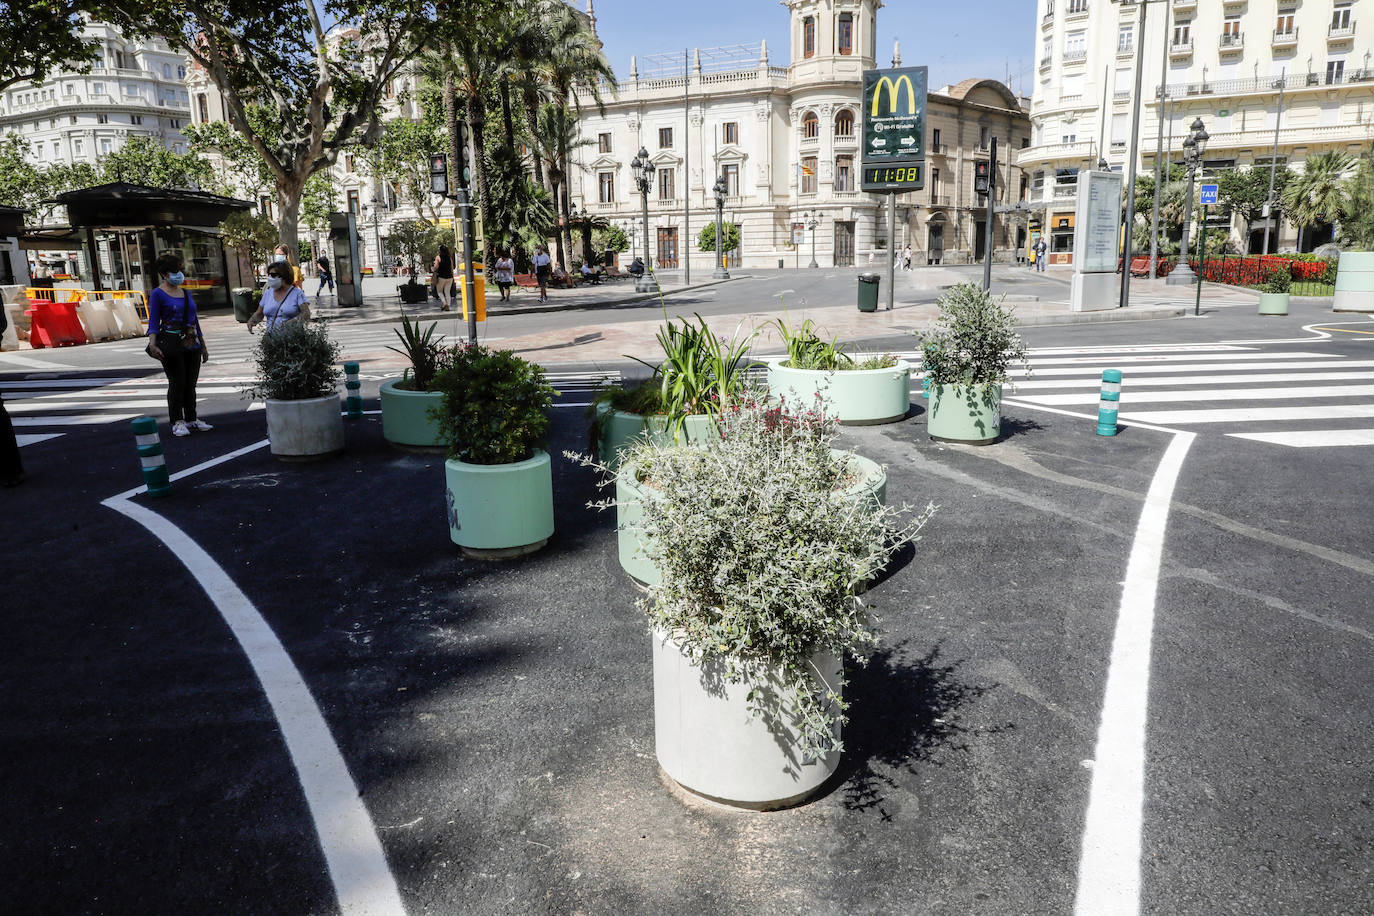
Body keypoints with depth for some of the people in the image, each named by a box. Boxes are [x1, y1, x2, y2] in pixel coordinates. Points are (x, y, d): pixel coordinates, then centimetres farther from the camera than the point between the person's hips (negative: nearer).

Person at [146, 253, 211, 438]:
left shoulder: (186, 293, 16)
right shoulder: (157, 294, -2)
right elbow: (153, 322, -8)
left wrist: (203, 346, 20)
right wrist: (152, 344, -22)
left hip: (192, 344, 6)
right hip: (171, 344, -6)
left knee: (191, 384, 9)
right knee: (177, 383, -4)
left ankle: (191, 419, 19)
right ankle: (177, 422, 5)